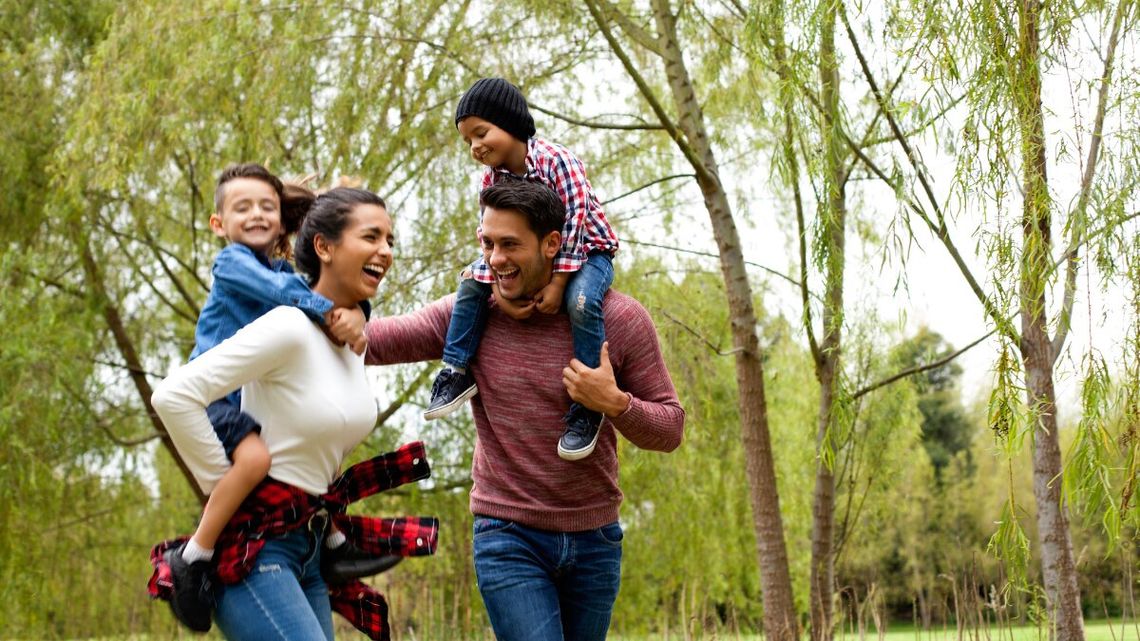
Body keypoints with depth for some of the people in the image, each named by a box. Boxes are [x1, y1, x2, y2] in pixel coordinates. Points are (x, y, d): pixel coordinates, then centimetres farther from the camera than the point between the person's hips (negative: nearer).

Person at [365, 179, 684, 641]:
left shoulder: (620, 320, -7)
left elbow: (670, 429, -4)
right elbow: (374, 340, -12)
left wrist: (615, 403, -23)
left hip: (595, 540, 2)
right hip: (509, 537, -1)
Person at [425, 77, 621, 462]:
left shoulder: (557, 160, -24)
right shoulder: (492, 180, -5)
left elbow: (574, 223, -27)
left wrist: (558, 283, -30)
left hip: (586, 251, -6)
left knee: (581, 301, -35)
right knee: (472, 282, -8)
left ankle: (586, 405, -29)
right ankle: (456, 373, -5)